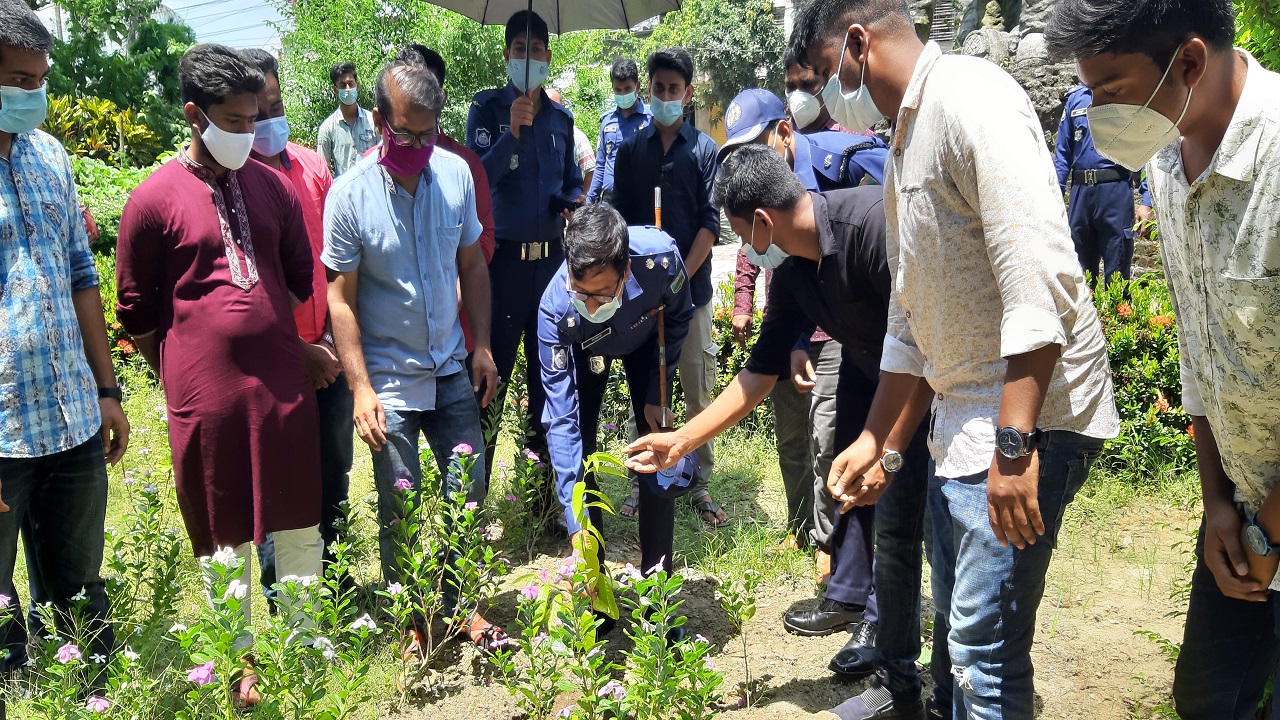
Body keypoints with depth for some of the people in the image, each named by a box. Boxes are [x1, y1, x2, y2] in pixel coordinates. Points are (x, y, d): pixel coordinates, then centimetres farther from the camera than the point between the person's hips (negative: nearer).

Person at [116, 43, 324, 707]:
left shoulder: (273, 187, 4)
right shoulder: (153, 200, -6)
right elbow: (136, 314, 1)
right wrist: (186, 376, 4)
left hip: (284, 385, 3)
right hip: (206, 395, -3)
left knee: (299, 527, 11)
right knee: (227, 537, 11)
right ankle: (243, 657, 28)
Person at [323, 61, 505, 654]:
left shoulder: (455, 173, -4)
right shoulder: (350, 194, -15)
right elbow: (340, 297, -11)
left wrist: (482, 345, 5)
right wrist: (361, 388, -14)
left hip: (452, 371, 4)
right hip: (390, 379, -4)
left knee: (468, 490, 10)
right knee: (400, 506, 5)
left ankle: (459, 603, 28)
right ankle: (411, 617, 25)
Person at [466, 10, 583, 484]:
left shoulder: (561, 117, 11)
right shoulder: (487, 108, -2)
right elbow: (479, 178, -15)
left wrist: (573, 205, -3)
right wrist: (512, 132, -27)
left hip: (551, 255, 5)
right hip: (503, 255, -4)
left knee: (548, 361, 13)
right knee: (494, 363, -2)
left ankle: (542, 452, 27)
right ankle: (478, 463, 8)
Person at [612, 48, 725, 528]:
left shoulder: (704, 150, 3)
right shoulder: (631, 149, 9)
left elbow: (710, 222, -2)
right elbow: (620, 217, 8)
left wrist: (682, 276, -11)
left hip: (692, 286, -1)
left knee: (699, 389, 1)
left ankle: (700, 484, 10)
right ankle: (642, 481, 15)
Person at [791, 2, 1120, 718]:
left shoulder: (967, 95, -14)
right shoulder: (905, 145, 18)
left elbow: (1038, 275, -25)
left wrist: (1014, 442, -27)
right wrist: (874, 440, 22)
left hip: (1029, 412, -10)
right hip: (960, 418, 10)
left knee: (986, 645, -5)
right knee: (958, 625, 19)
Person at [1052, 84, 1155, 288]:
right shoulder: (1075, 98, 11)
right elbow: (1062, 152, 13)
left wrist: (1146, 202, -10)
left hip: (1116, 191, -3)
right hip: (1081, 192, 3)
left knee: (1116, 274, 1)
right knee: (1081, 272, 12)